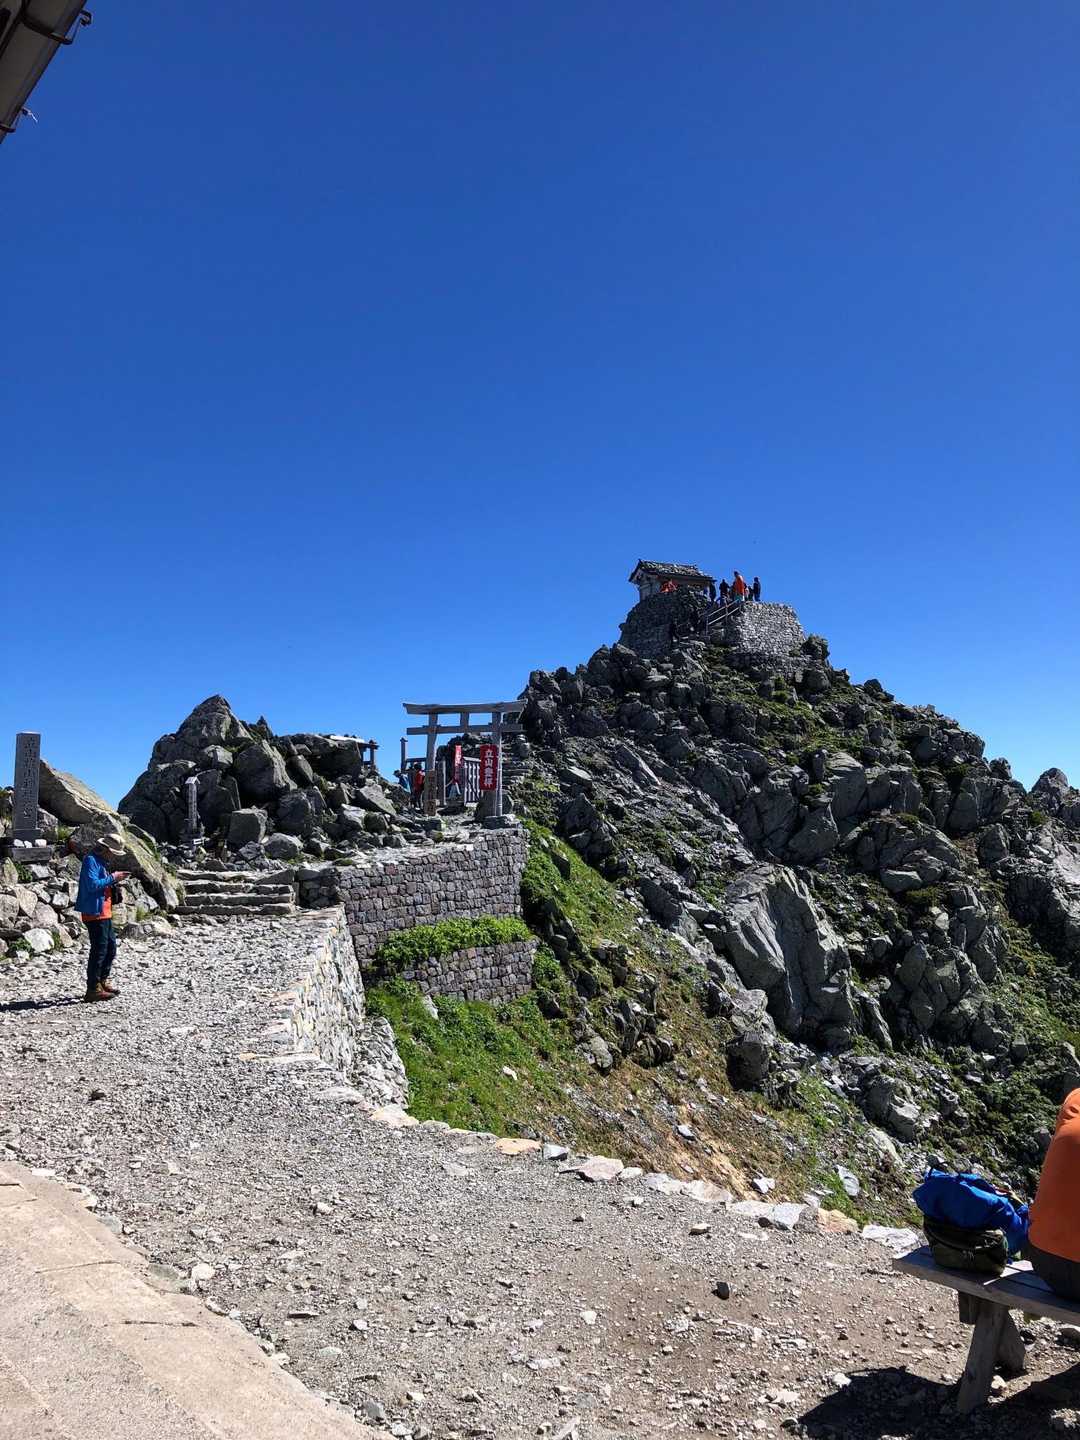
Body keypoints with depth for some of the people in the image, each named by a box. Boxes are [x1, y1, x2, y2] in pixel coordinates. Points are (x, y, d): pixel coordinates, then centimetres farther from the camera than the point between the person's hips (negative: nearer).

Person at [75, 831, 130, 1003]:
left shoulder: (101, 861, 17)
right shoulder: (91, 860, -15)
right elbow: (92, 884, -26)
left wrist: (115, 879, 7)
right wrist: (112, 878, -18)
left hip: (104, 912, 11)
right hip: (94, 912, -11)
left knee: (110, 947, 17)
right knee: (99, 949, -8)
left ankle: (102, 982, 28)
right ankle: (93, 989, -2)